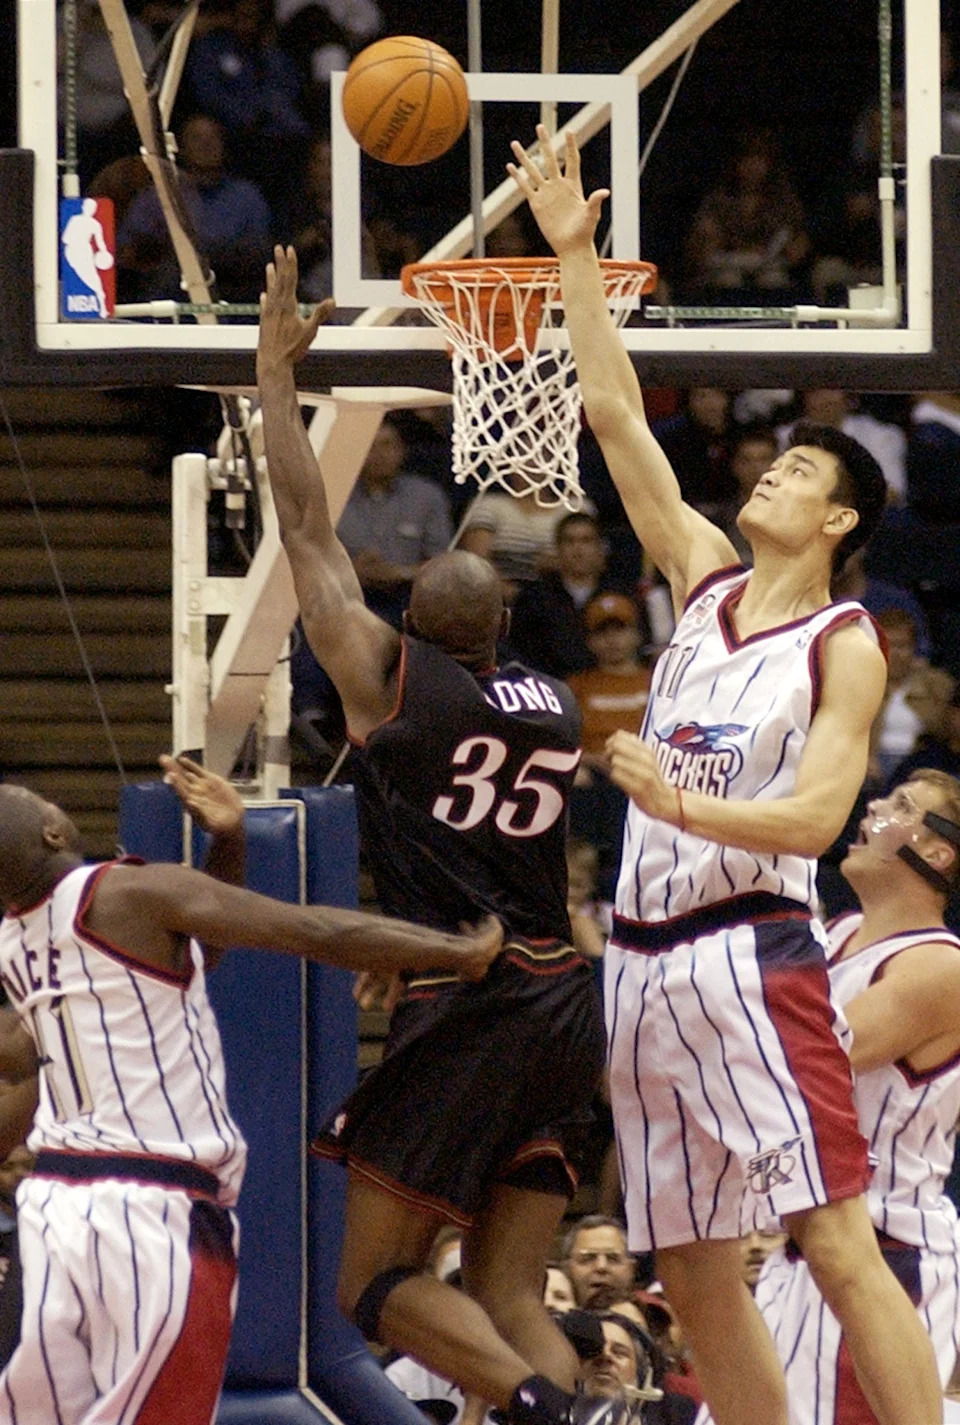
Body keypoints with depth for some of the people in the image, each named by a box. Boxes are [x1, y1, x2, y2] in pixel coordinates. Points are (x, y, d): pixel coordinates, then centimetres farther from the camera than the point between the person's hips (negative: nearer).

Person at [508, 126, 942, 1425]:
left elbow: (815, 815, -15)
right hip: (644, 959, 7)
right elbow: (616, 415, 15)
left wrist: (681, 804, -29)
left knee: (838, 1242, -15)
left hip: (752, 951, -7)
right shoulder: (705, 583, 14)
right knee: (690, 1269, 6)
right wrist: (575, 256, 13)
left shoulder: (845, 647, -4)